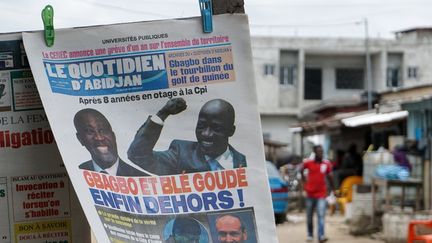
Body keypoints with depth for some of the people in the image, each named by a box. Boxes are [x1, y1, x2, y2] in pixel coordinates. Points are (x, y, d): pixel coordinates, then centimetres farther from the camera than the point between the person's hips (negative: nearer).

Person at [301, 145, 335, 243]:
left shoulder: (326, 163, -2)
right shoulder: (308, 163, -3)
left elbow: (330, 176, 9)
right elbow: (302, 170, 17)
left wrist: (333, 188, 15)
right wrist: (304, 180, 14)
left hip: (321, 194, -1)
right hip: (310, 193, 1)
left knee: (321, 215, -14)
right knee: (309, 216, 11)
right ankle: (310, 235, 27)